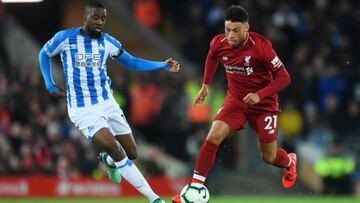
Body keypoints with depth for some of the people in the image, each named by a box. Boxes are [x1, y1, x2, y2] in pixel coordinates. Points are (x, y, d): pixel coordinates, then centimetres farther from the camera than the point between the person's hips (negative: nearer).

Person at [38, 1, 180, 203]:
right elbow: (44, 54, 11)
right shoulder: (65, 38, -8)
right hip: (83, 110, -4)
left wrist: (163, 65, -1)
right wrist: (50, 85, 4)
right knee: (116, 150, -21)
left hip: (107, 103, 4)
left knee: (131, 153, 4)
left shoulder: (107, 42, 0)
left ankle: (108, 160, 42)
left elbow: (132, 62, 10)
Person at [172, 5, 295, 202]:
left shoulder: (261, 46, -26)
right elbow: (212, 56, 15)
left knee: (269, 157, 9)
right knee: (214, 136, -21)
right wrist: (205, 86, 15)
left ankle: (289, 162, 46)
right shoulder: (218, 43, -13)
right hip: (235, 99, 3)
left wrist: (259, 95, -30)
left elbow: (284, 78, -19)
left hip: (263, 103, -3)